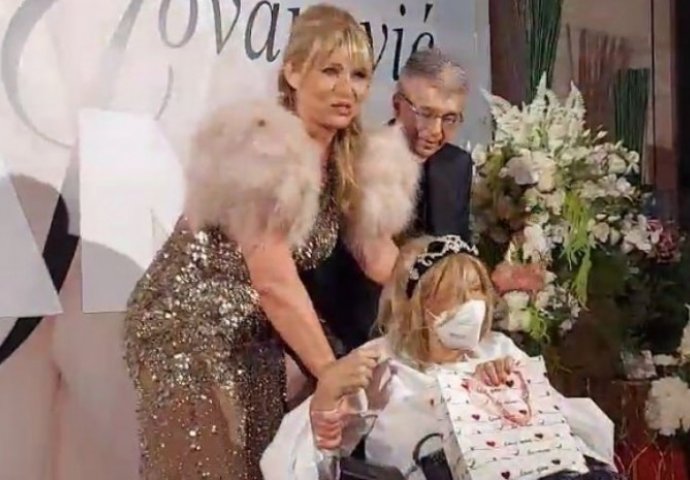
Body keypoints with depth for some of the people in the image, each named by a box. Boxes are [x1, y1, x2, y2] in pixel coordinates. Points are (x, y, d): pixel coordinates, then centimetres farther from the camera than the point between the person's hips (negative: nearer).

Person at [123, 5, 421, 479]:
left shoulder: (352, 159, -2)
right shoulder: (260, 146, -24)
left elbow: (383, 260, -4)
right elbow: (274, 283, -26)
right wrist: (334, 376, -20)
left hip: (257, 337, 7)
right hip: (188, 329, -7)